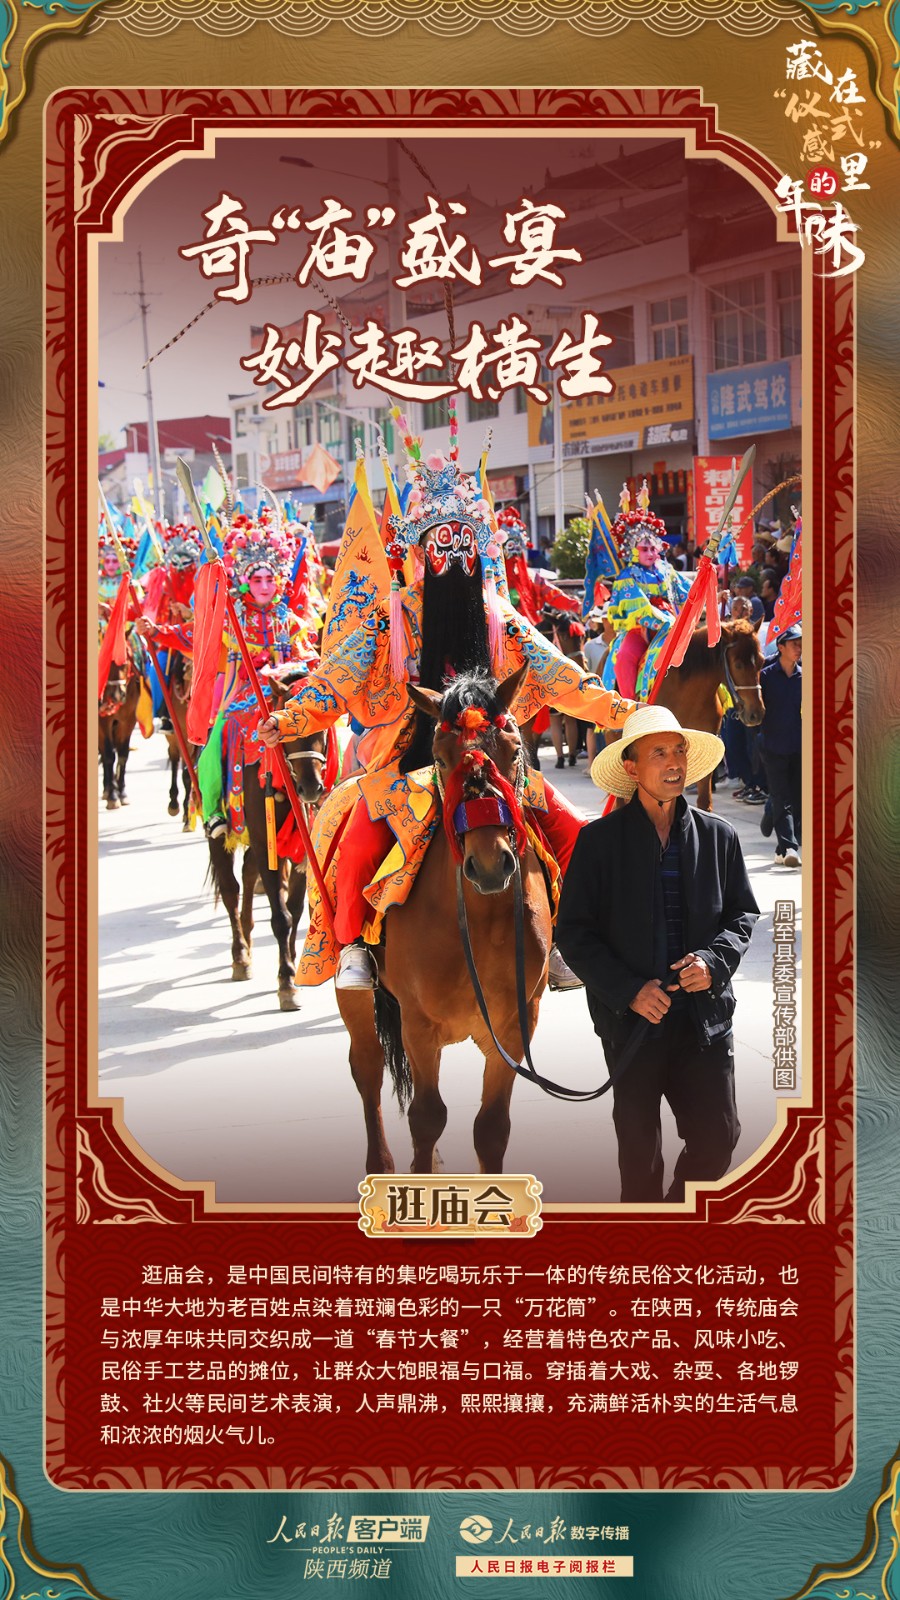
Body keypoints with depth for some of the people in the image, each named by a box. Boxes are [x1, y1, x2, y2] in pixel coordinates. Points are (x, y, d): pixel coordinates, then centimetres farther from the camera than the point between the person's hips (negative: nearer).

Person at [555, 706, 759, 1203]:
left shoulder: (718, 836, 5)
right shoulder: (599, 840, -3)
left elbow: (743, 913, 12)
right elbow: (572, 932, -3)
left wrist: (715, 960, -9)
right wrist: (628, 991, -14)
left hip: (705, 1015, 2)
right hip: (632, 1020, -2)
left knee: (718, 1135, 0)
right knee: (638, 1148, 9)